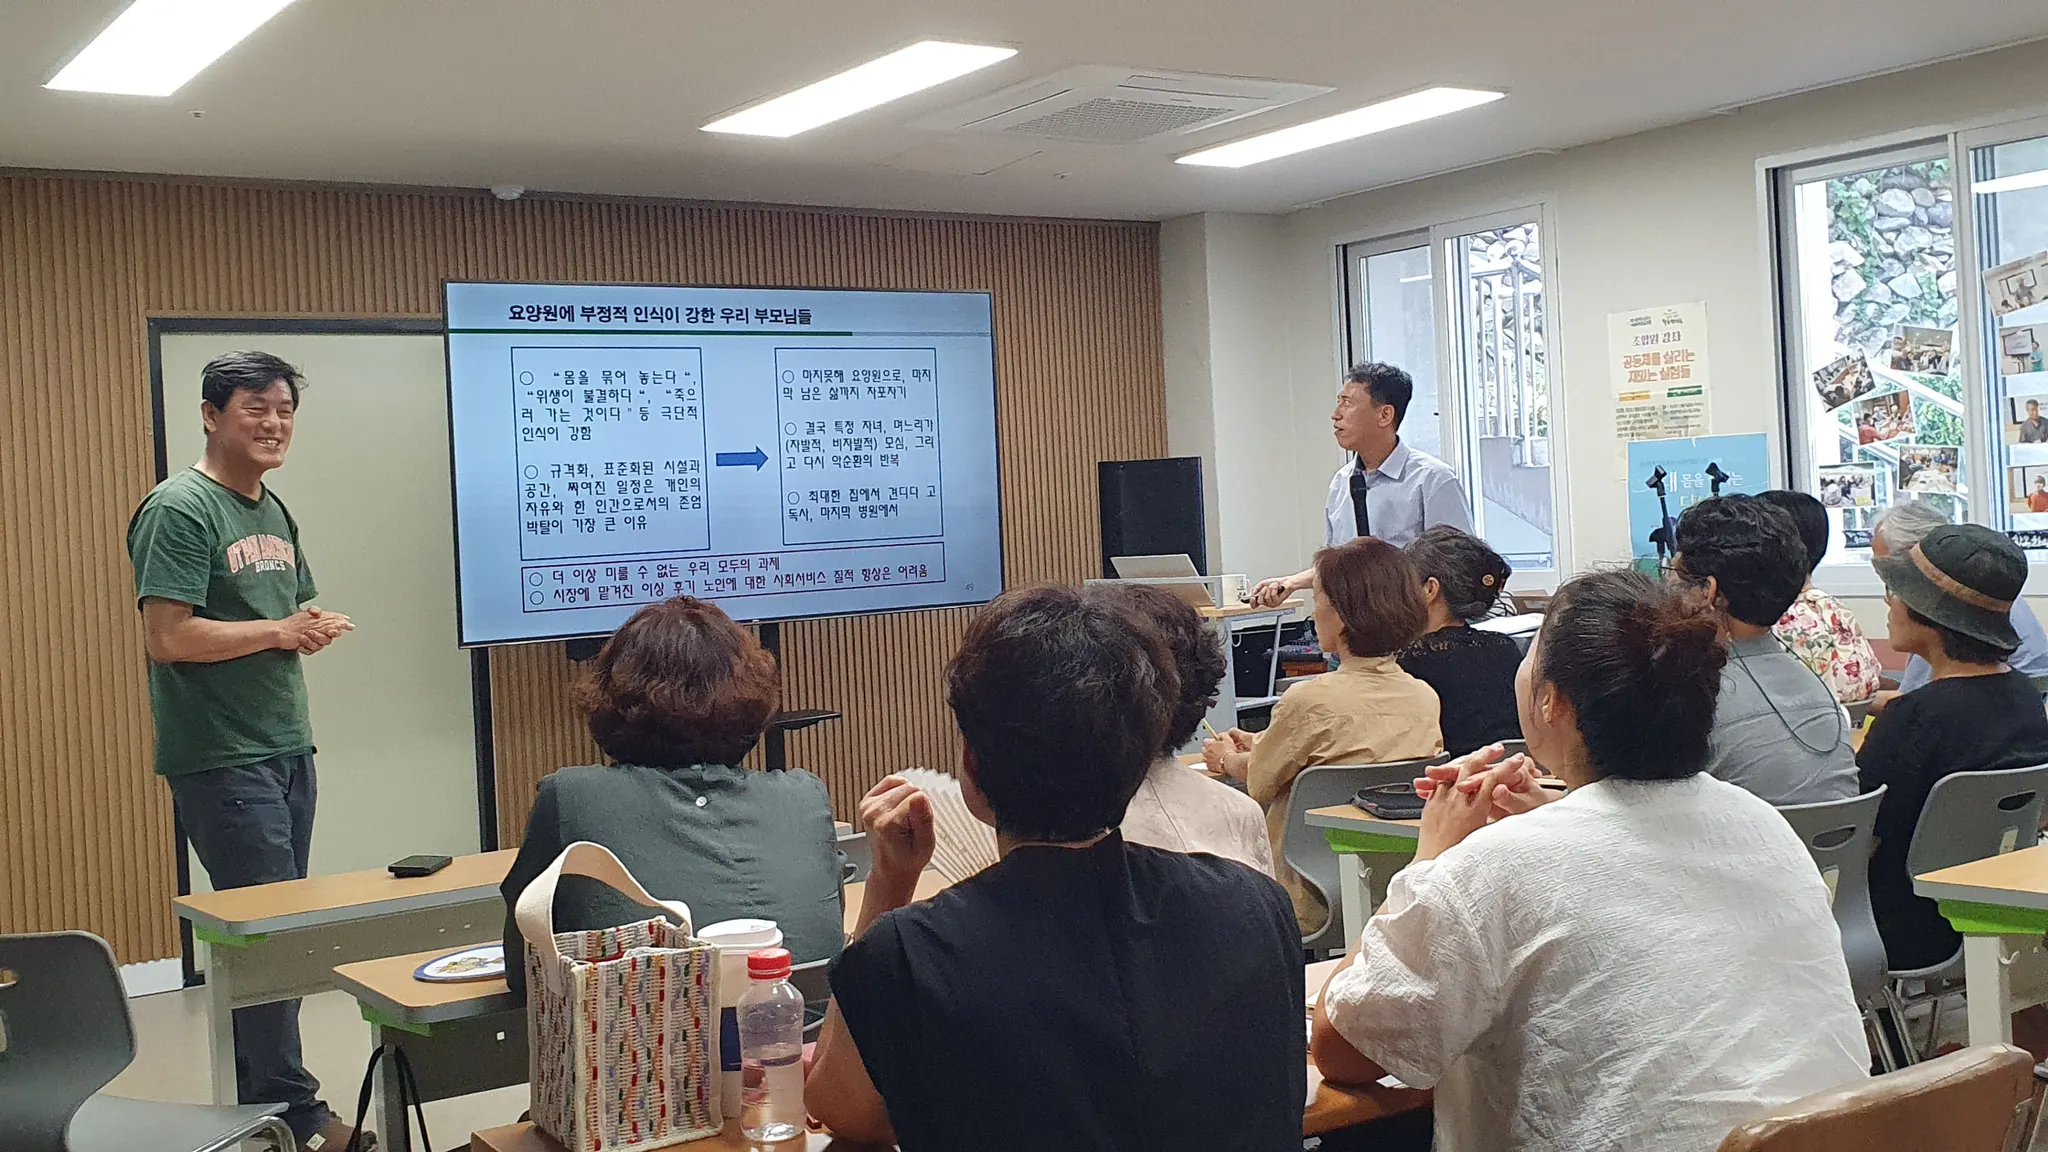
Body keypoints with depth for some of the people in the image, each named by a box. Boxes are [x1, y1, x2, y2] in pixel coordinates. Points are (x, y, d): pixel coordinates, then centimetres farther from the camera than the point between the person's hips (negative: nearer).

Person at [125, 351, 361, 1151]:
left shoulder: (275, 512, 14)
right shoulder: (181, 509, -13)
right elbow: (167, 637, -21)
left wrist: (315, 630, 1)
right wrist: (280, 631, -14)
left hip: (288, 751, 9)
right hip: (222, 760, -9)